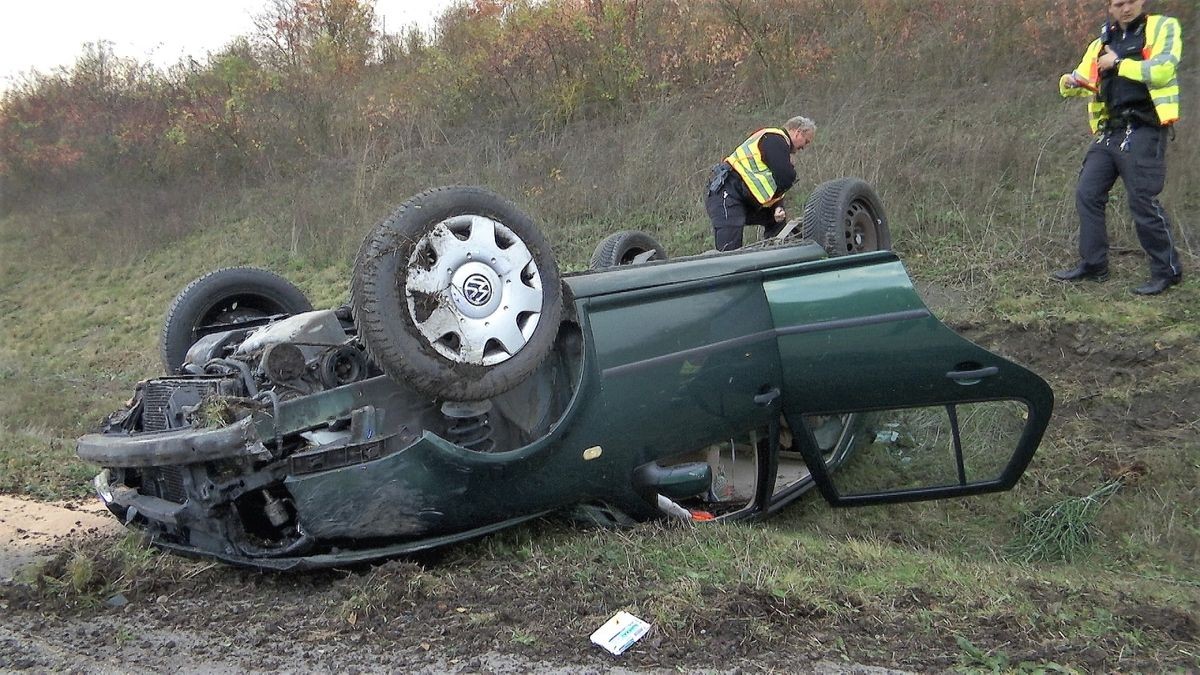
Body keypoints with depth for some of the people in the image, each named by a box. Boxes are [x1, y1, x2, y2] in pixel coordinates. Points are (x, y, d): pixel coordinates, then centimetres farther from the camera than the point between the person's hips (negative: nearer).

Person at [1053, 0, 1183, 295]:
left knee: (1143, 201, -8)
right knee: (1087, 196, 4)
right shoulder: (1101, 43, 17)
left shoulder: (1163, 28, 1)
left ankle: (1168, 271, 5)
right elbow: (1082, 81, 12)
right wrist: (1070, 82, -11)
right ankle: (1093, 265, 14)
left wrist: (1119, 64, -8)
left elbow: (1162, 70, -15)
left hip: (1143, 132, -6)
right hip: (1108, 132, 6)